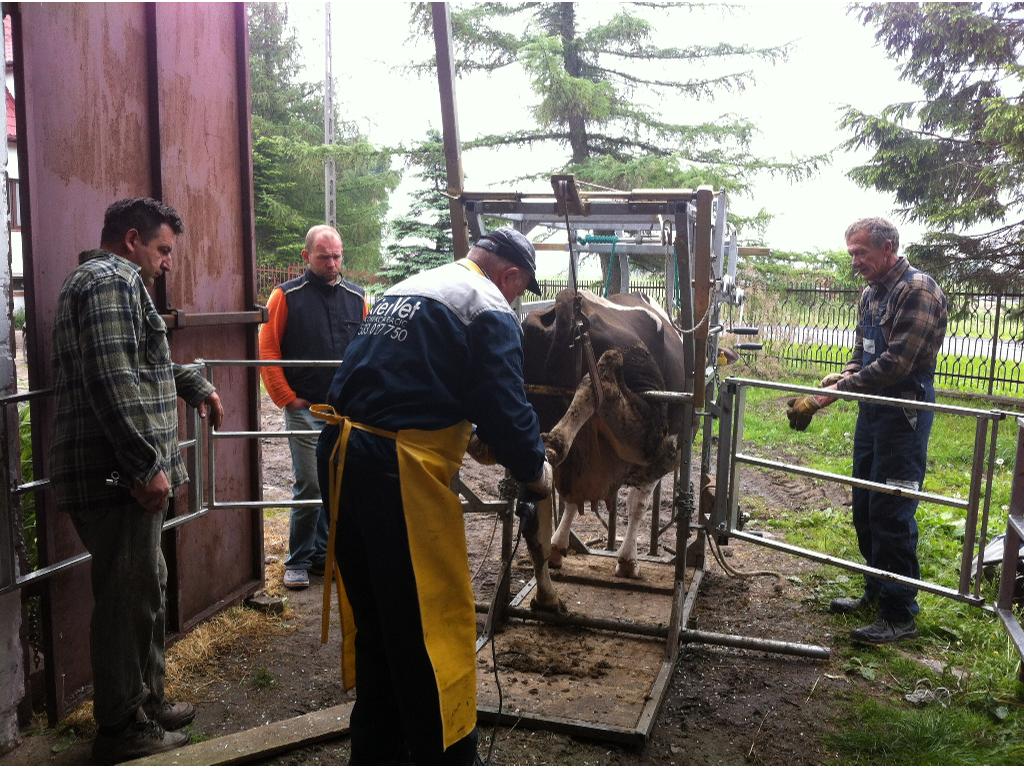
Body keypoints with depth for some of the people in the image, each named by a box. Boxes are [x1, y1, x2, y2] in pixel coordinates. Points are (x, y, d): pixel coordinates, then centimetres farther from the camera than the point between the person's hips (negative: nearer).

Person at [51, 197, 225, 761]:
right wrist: (148, 465, -23)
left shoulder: (112, 282, 24)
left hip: (120, 477, 11)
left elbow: (147, 362, 39)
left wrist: (197, 388, 44)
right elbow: (112, 381, -24)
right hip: (118, 479, -11)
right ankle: (122, 728, 12)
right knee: (128, 599, -1)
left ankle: (146, 701, 32)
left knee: (143, 591, 18)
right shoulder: (112, 281, -12)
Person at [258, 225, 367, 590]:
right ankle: (298, 561, 11)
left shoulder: (355, 296, 8)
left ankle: (324, 553, 25)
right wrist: (287, 398, -7)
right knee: (309, 485, -4)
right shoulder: (287, 295, -3)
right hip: (306, 409, -4)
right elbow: (268, 350, -5)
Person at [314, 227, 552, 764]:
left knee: (373, 619, 20)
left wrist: (471, 440, 32)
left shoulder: (404, 290, 21)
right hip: (401, 472, -9)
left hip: (343, 455, 9)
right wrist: (535, 471, 8)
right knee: (431, 626, 3)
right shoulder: (489, 308, -4)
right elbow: (505, 408, -11)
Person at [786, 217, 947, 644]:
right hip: (872, 411, 9)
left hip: (904, 413, -9)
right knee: (864, 508, 15)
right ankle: (877, 591, 31)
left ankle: (900, 616, 8)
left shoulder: (918, 290, -16)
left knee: (891, 514, -4)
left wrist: (831, 394, -24)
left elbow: (895, 364, -24)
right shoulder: (870, 294, 12)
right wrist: (839, 378, -4)